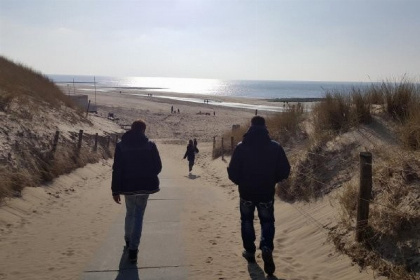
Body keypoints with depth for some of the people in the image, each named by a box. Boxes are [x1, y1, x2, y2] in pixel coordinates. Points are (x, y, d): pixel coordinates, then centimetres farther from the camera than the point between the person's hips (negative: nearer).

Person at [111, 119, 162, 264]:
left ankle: (128, 241, 38)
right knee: (138, 215, 5)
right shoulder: (150, 145, -6)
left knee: (130, 213, 23)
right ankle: (133, 249, -1)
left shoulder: (121, 145, -3)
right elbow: (158, 166, -4)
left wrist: (115, 190, -1)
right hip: (145, 186, -1)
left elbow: (117, 169, -5)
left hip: (128, 186, 2)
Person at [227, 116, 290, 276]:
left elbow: (232, 172, -9)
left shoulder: (241, 147, -11)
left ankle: (250, 251, 24)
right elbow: (284, 171, -4)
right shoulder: (275, 147, -8)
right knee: (267, 222, 14)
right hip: (266, 193, 0)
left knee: (247, 221, 19)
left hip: (246, 192, 0)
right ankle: (267, 249, -8)